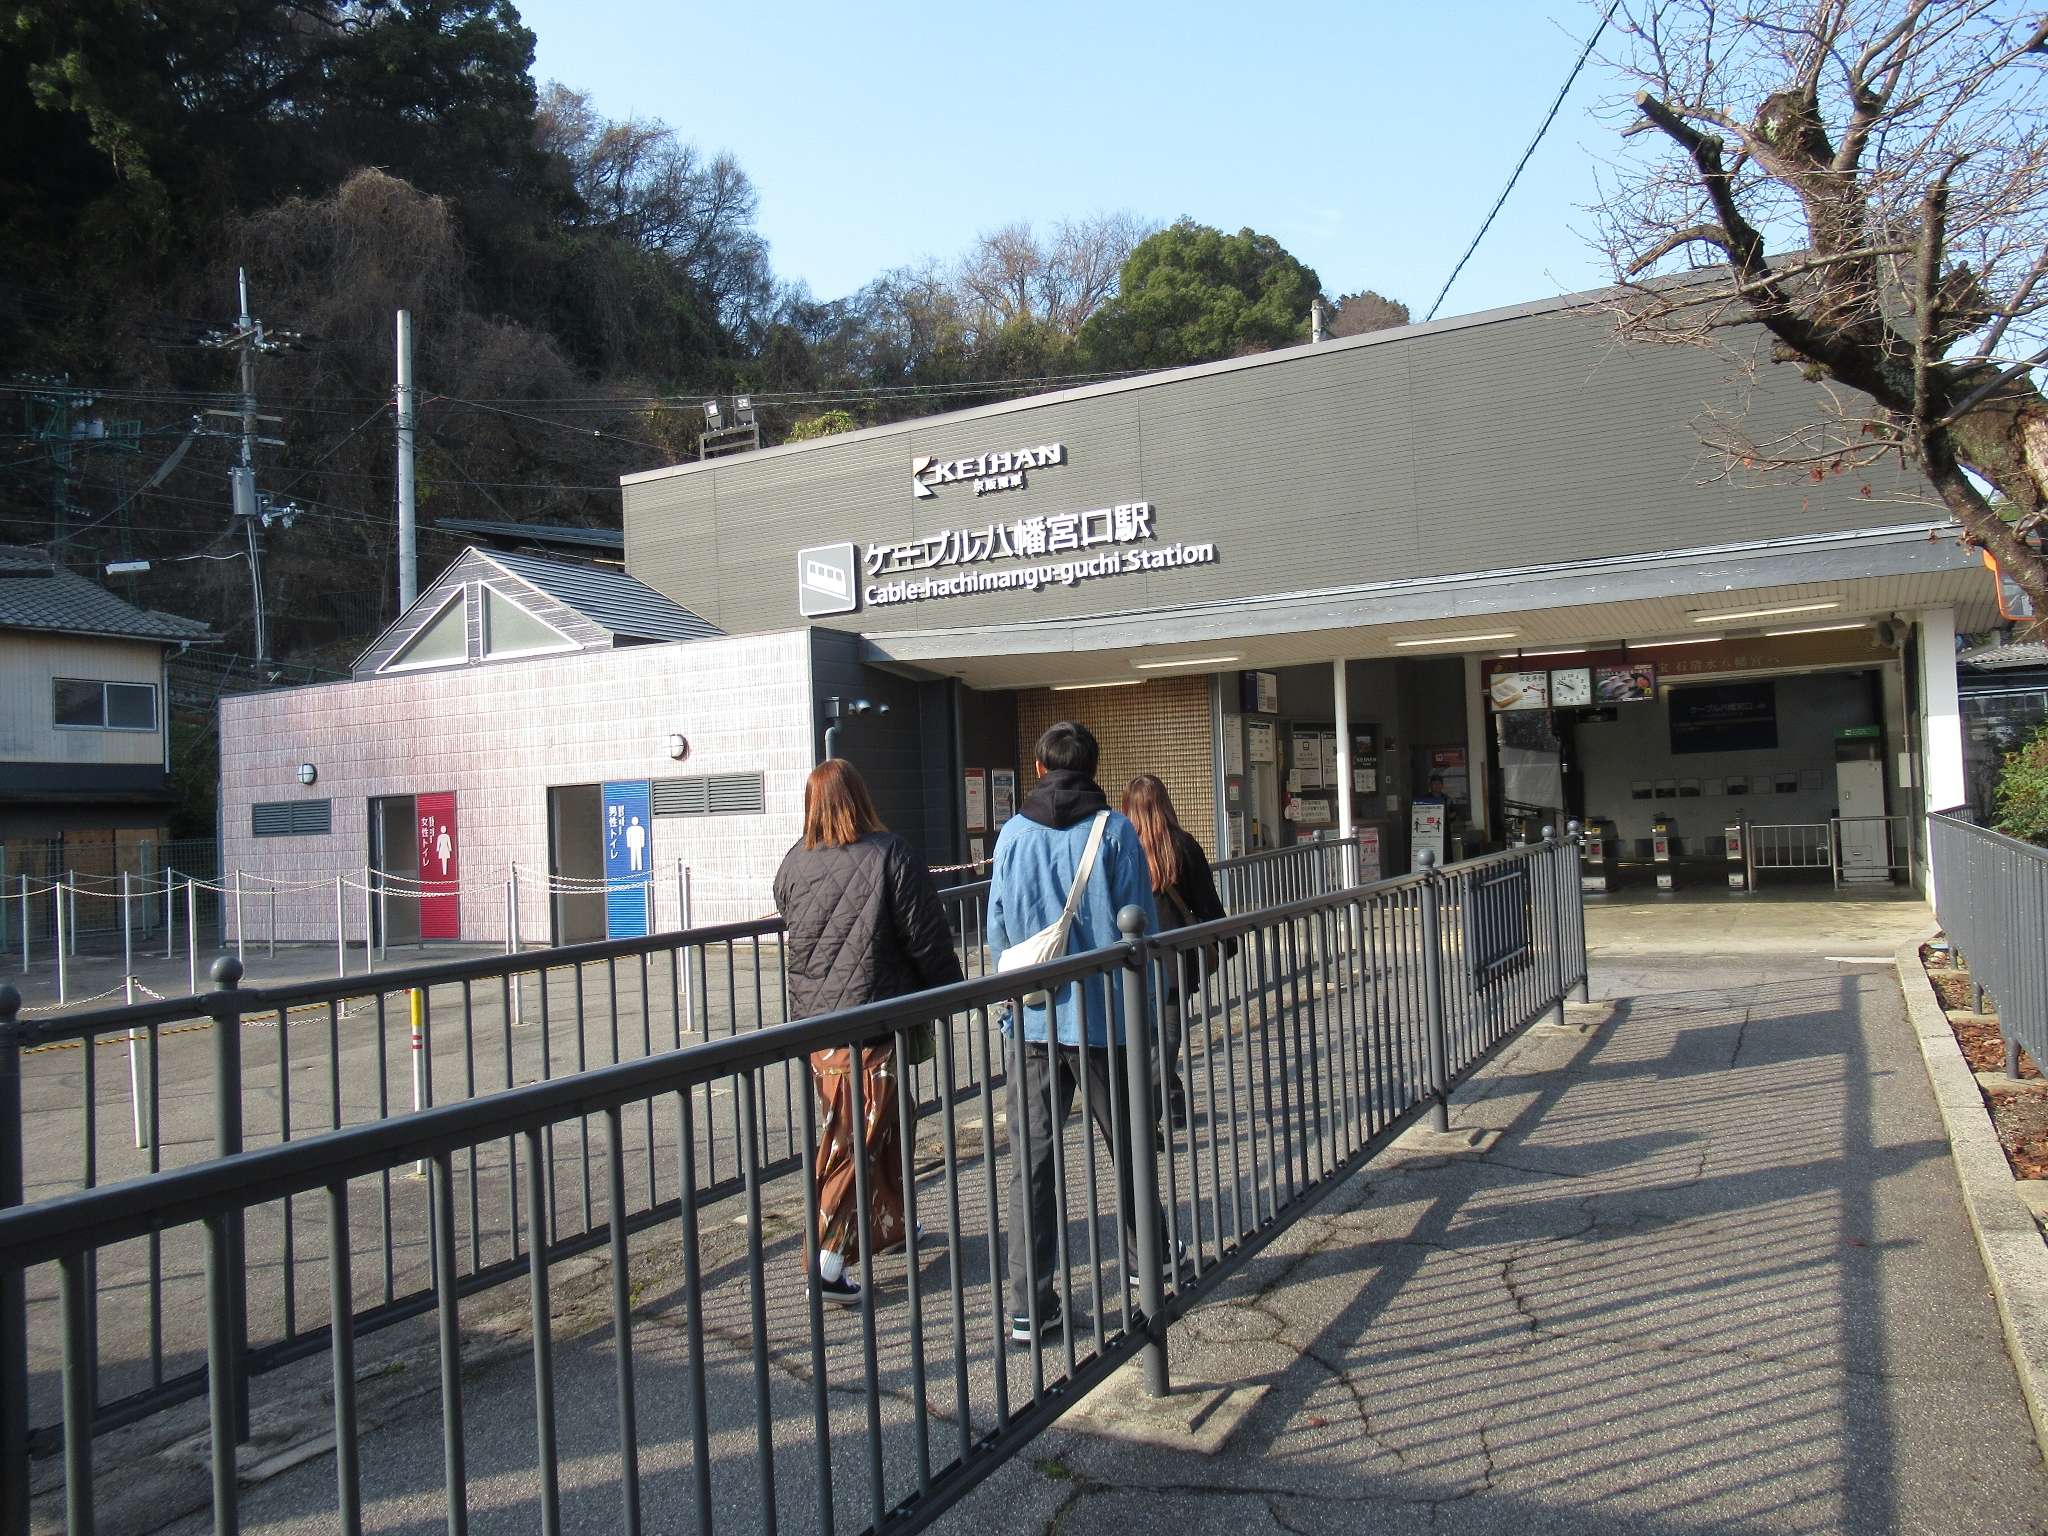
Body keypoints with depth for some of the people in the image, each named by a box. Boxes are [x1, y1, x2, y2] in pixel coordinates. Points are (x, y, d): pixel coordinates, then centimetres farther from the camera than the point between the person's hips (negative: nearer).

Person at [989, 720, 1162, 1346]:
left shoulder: (1014, 832, 2)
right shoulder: (1114, 829, -4)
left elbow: (997, 927, 6)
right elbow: (1141, 924, -4)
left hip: (1033, 1020, 1)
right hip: (1105, 1014, -1)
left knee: (1029, 1160, 4)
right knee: (1127, 1146, 16)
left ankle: (1029, 1306, 3)